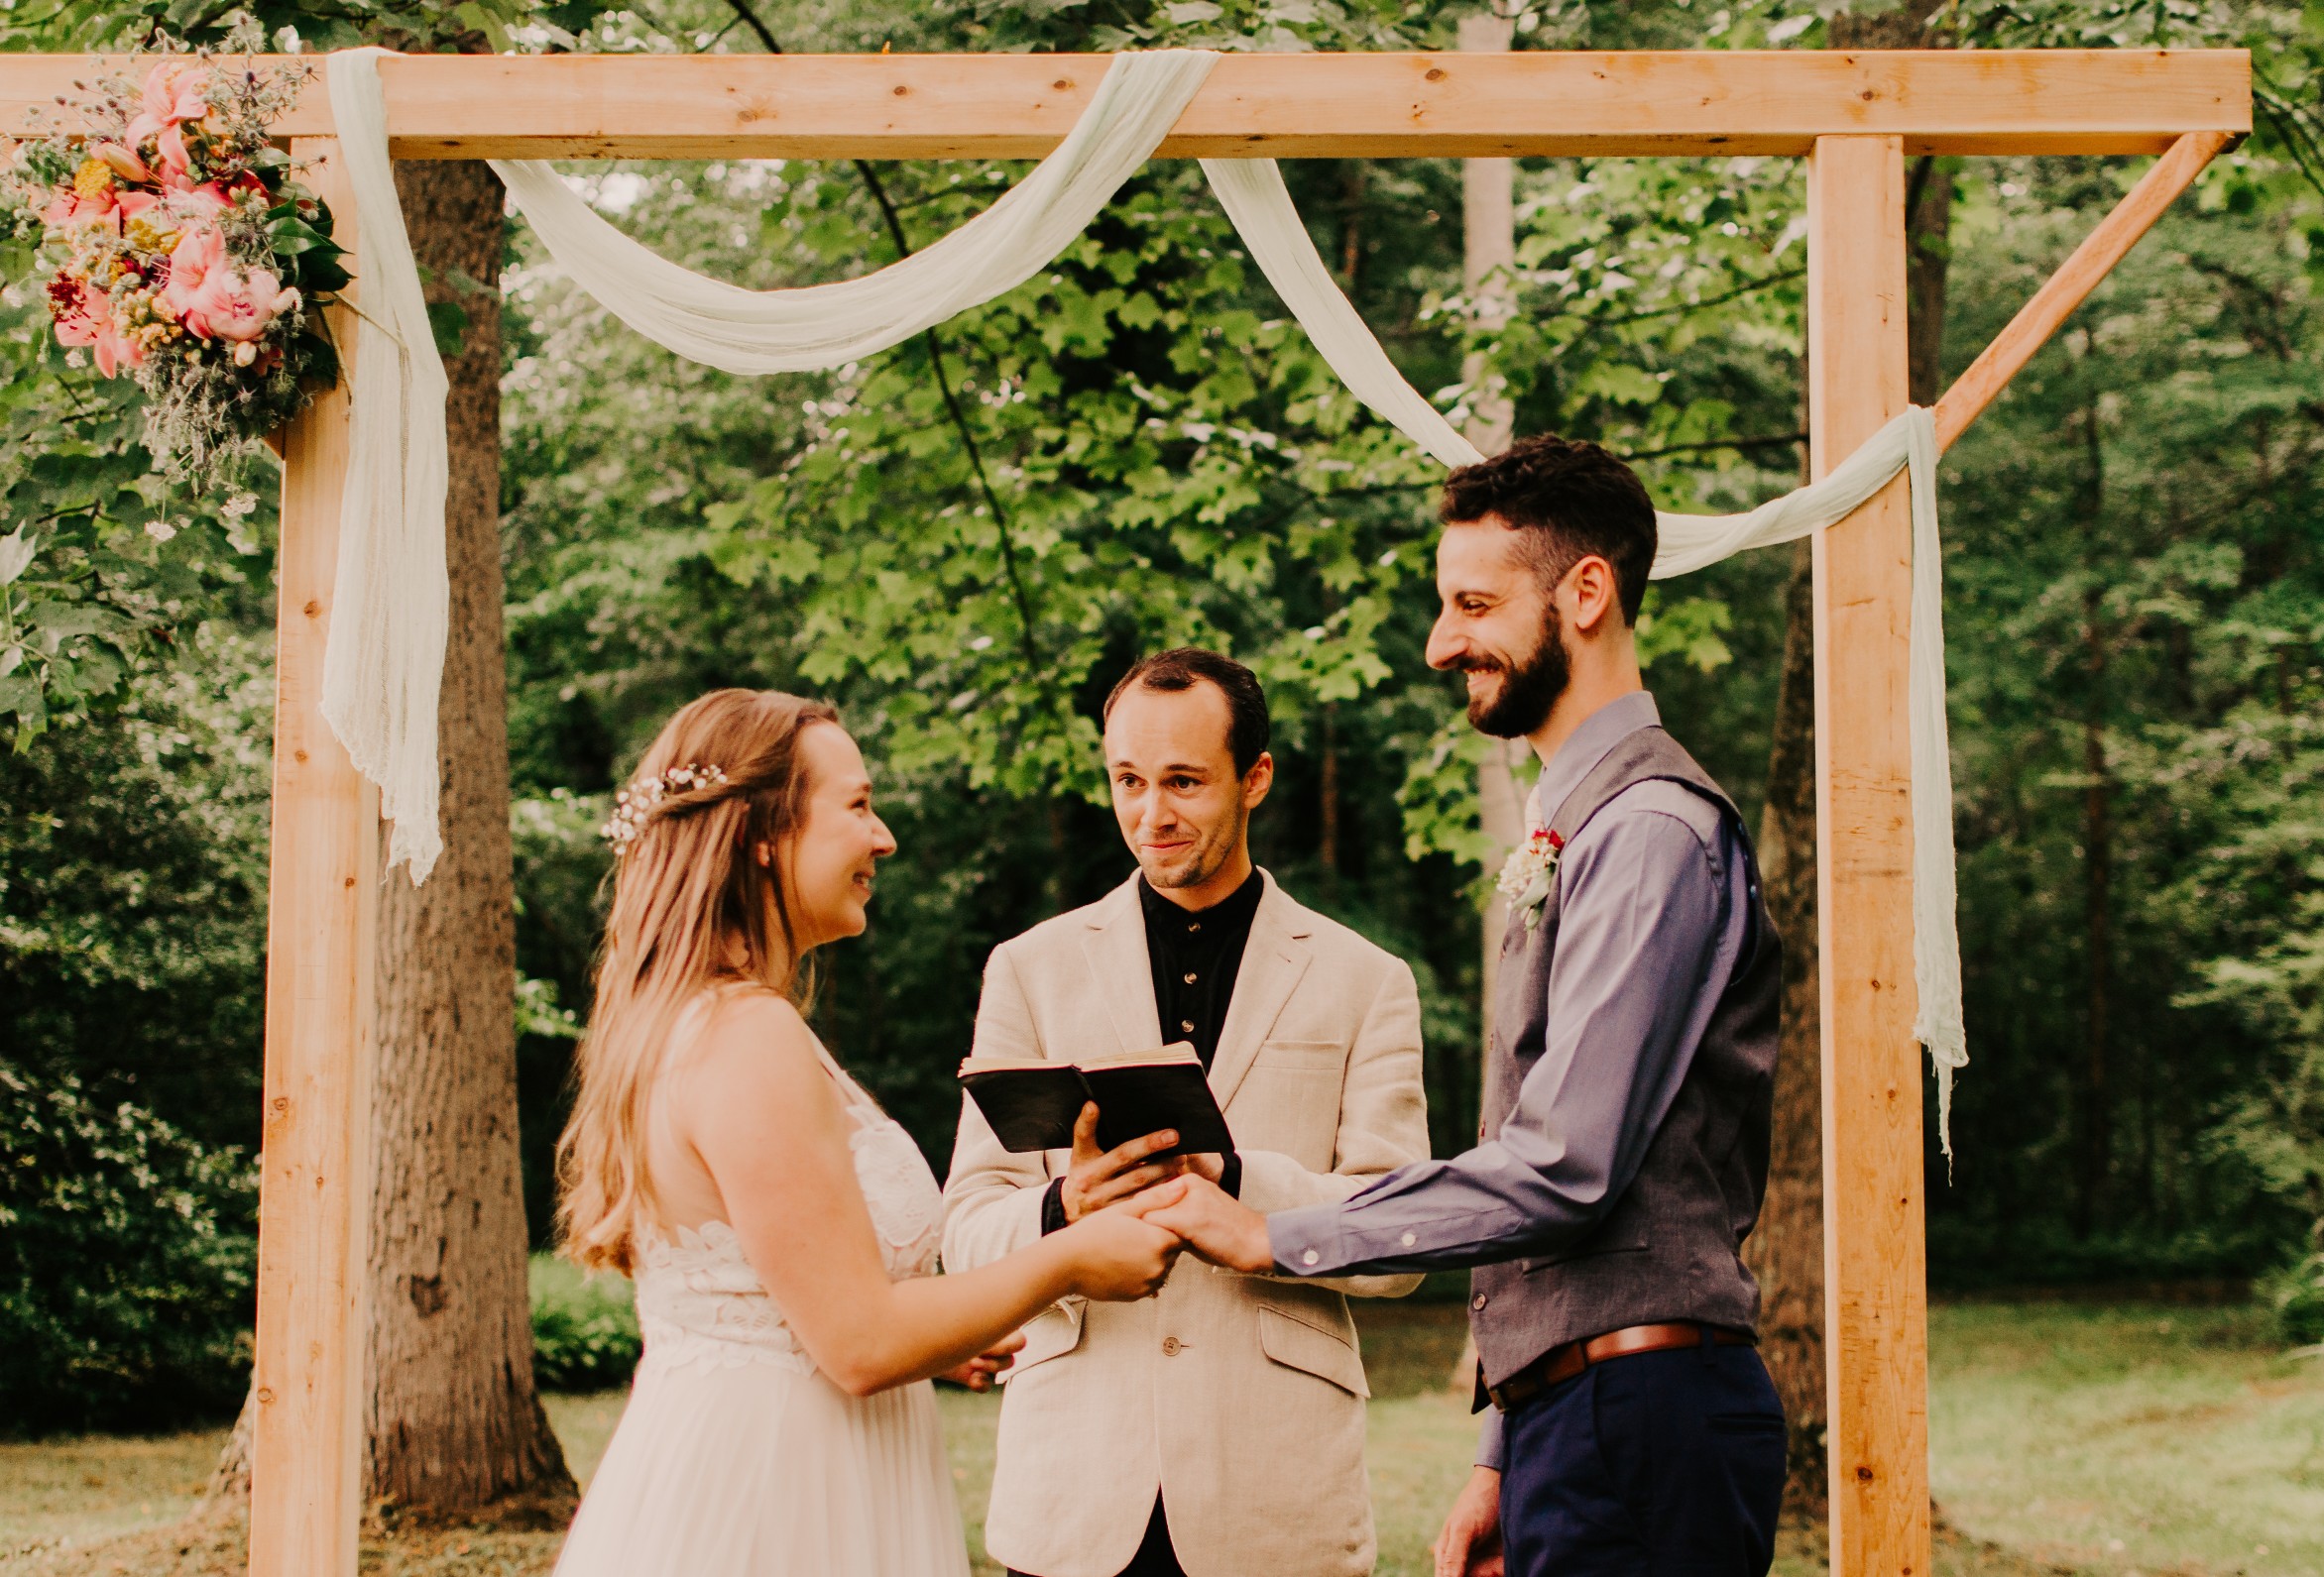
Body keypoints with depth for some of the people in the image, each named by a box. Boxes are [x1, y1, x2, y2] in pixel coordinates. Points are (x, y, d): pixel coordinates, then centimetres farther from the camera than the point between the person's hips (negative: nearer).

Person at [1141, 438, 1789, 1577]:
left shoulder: (1651, 833, -13)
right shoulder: (1572, 833, 20)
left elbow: (1565, 1166, -21)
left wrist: (1271, 1236, -14)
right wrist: (1504, 1460, 21)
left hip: (1638, 1418, -9)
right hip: (1569, 1415, 9)